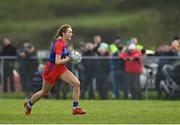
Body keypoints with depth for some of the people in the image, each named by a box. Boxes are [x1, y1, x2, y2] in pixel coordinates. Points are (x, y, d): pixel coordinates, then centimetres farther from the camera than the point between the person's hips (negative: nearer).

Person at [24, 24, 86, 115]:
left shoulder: (64, 43, 2)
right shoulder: (59, 44, -26)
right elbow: (57, 61, -30)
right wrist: (68, 59, -19)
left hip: (60, 68, 8)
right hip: (51, 69, -8)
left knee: (77, 83, -11)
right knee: (44, 92, 12)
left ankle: (75, 108, -8)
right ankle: (28, 104, 38)